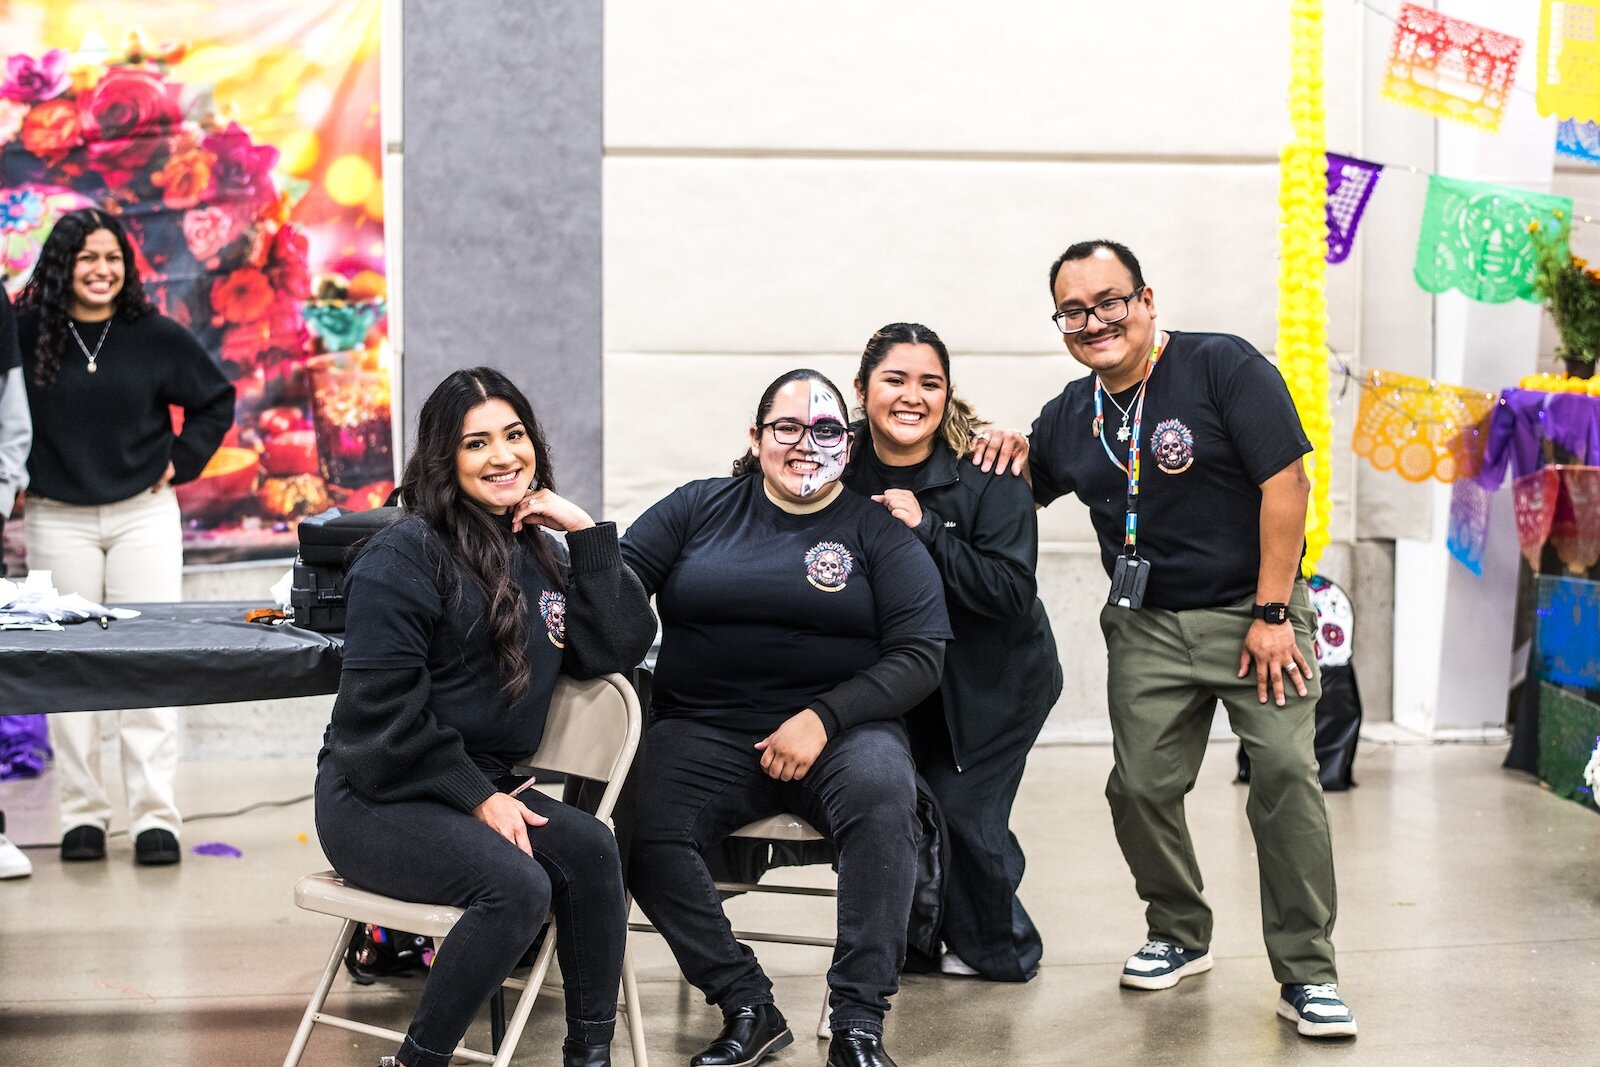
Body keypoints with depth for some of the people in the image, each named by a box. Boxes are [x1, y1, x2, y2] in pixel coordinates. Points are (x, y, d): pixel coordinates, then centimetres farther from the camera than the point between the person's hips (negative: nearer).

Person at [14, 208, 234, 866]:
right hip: (57, 520, 0)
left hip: (144, 515, 0)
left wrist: (180, 462, 3)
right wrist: (14, 475, 1)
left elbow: (216, 400, 11)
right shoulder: (25, 334, -2)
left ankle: (155, 817, 0)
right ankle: (82, 814, 13)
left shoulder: (156, 336, 0)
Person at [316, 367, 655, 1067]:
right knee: (517, 886, -30)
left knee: (590, 848, -23)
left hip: (481, 790, 6)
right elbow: (383, 707, -15)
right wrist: (476, 798, -16)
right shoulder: (404, 556, -9)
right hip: (377, 799, -6)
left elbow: (619, 647, 3)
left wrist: (586, 532, -2)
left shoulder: (539, 554, 13)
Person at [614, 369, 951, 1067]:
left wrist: (823, 718, -13)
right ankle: (748, 1009, -16)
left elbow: (920, 654, 0)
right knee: (642, 825, -27)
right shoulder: (700, 508, 15)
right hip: (705, 730, 2)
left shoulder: (878, 533, 8)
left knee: (881, 795, -35)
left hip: (842, 729, -1)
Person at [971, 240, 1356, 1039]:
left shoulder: (1224, 368, -10)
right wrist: (1010, 451, 1)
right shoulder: (1071, 415, 8)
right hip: (1146, 628, 5)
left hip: (1252, 612, -5)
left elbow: (1286, 482, -13)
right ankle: (1179, 936, 23)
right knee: (1140, 785, -1)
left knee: (1284, 771, -16)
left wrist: (1272, 613, -15)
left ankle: (1307, 975, -8)